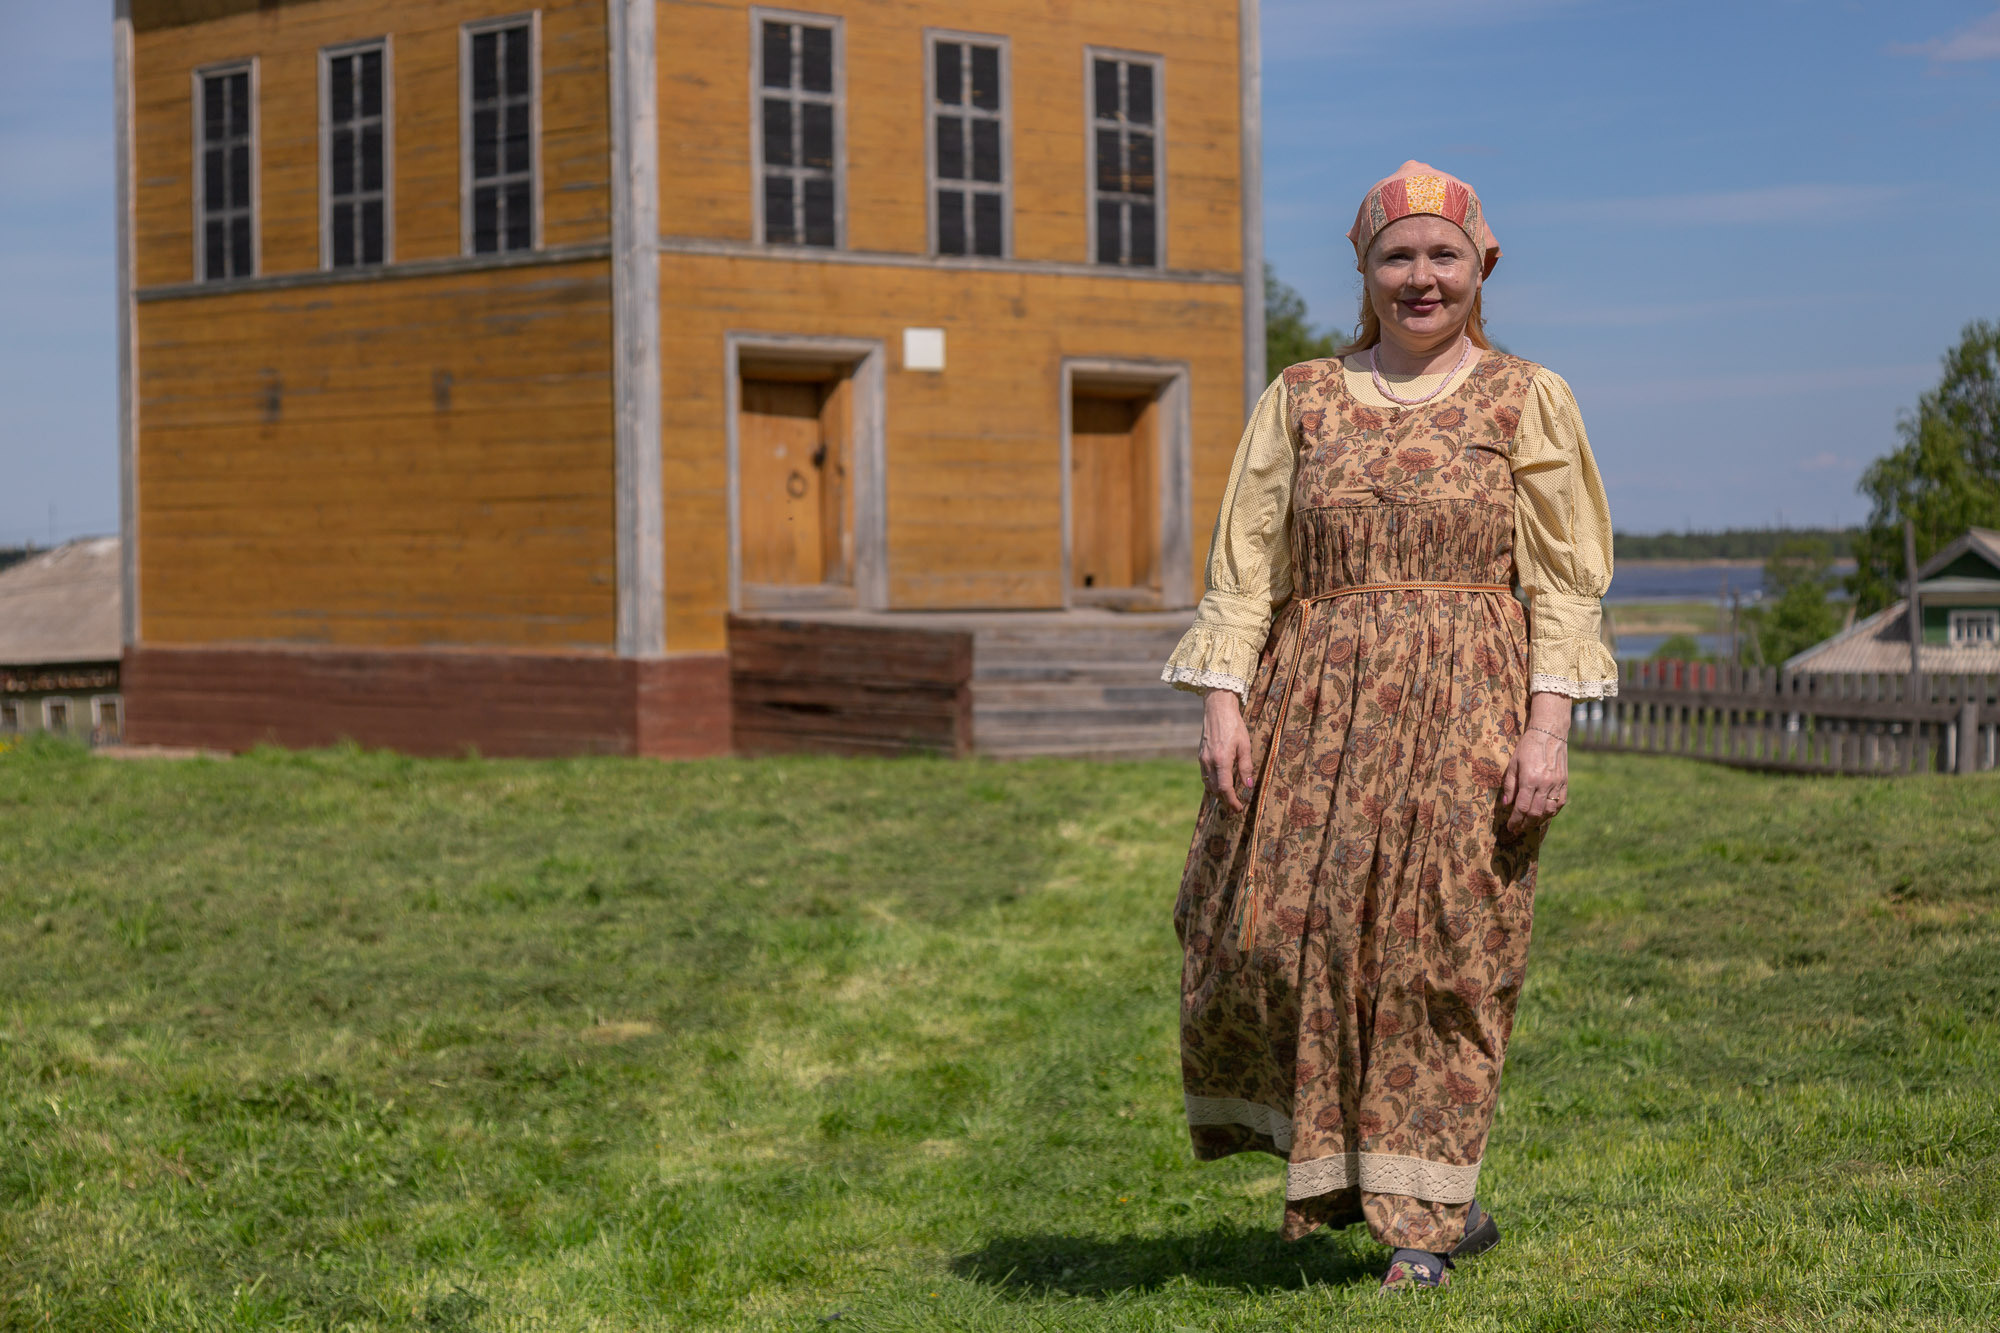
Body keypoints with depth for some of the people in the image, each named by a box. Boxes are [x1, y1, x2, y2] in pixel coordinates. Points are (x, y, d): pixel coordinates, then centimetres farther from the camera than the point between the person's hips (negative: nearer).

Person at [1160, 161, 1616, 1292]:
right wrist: (1224, 699, -4)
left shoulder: (1527, 402, 7)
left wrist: (1549, 730, -8)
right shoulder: (1302, 401, 12)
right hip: (1317, 708, 2)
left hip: (1468, 708, -2)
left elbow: (1564, 585, 2)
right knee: (1278, 934, -6)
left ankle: (1423, 1220, 8)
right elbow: (1248, 567, 9)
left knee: (1441, 951, -4)